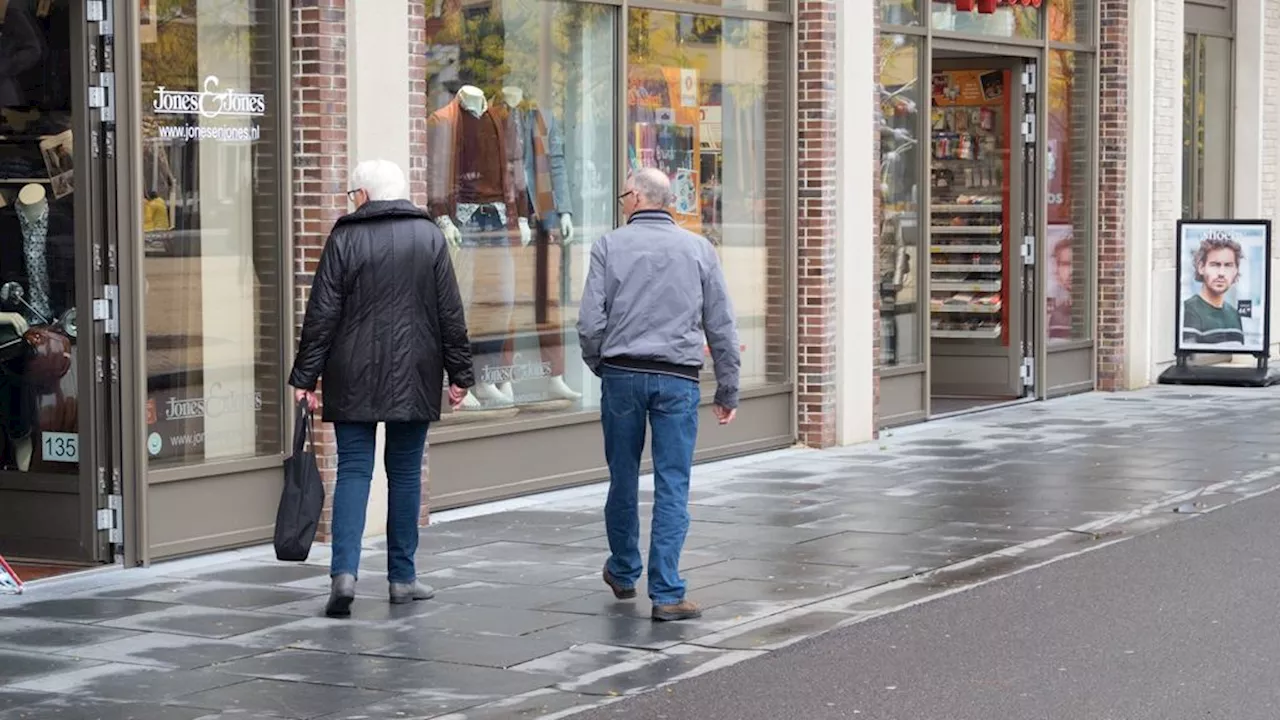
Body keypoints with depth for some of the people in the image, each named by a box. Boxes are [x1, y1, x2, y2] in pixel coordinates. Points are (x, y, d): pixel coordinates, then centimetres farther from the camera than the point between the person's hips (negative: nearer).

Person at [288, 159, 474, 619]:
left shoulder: (345, 238, -4)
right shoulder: (430, 237, 3)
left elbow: (322, 315, -6)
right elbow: (450, 313, 3)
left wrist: (305, 378, -2)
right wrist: (459, 373, 8)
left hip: (354, 378, -2)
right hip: (414, 377, 2)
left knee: (353, 471, 1)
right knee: (405, 473, 10)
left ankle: (344, 572, -14)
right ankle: (402, 578, 14)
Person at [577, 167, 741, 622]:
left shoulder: (609, 246, 0)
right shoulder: (698, 249, 5)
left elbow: (590, 321, -4)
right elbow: (722, 327, 5)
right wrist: (728, 391, 11)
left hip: (622, 375, 0)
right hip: (678, 380, 0)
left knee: (623, 479, 15)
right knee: (672, 486, 0)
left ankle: (623, 572, 31)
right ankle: (666, 593, -5)